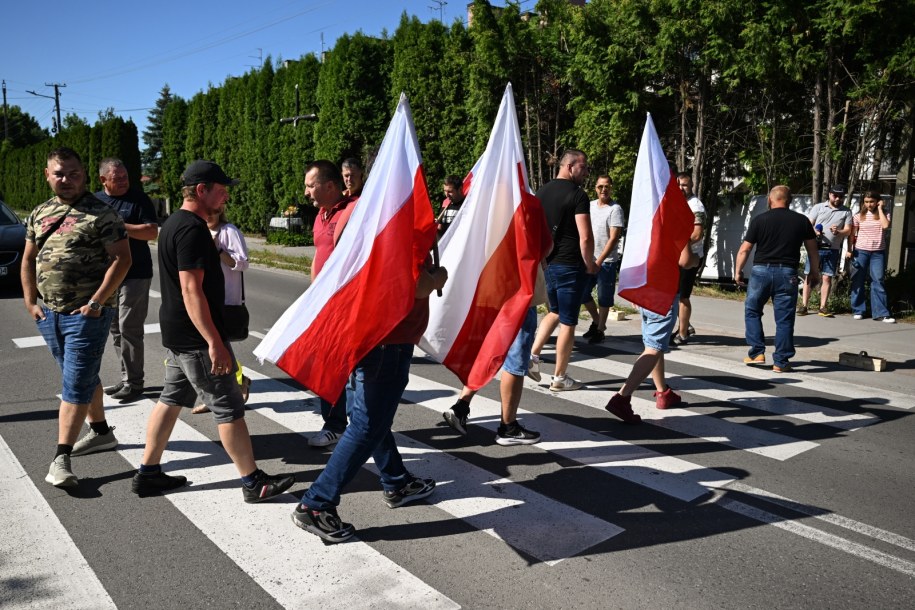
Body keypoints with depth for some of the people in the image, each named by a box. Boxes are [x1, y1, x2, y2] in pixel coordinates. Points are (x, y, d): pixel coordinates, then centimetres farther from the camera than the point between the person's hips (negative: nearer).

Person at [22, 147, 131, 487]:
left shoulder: (100, 214, -8)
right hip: (49, 314, 7)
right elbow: (29, 259, 19)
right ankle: (102, 433, 34)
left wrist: (97, 302, -18)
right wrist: (30, 302, 9)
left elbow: (122, 259, -13)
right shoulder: (39, 215, 12)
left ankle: (61, 459, -1)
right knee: (84, 377, 19)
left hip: (87, 313, -7)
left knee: (76, 385, -5)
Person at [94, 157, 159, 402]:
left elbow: (152, 232, -14)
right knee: (116, 329, 11)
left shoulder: (138, 199, -5)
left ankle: (134, 382, 3)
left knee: (129, 329, -6)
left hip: (135, 275, -6)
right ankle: (127, 378, 21)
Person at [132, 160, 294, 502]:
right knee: (228, 408, -2)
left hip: (174, 333, 10)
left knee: (171, 400, 17)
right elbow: (192, 289, -25)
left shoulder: (173, 224, 13)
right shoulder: (192, 229, -19)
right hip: (196, 337, -10)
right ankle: (253, 482, 7)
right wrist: (215, 342, -26)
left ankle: (148, 474, 26)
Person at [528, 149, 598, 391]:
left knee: (555, 312, 25)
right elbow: (585, 237, -18)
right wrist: (590, 264, -4)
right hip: (569, 265, -7)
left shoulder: (541, 192, 10)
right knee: (568, 322, 2)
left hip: (545, 263, 7)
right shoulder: (577, 195, -12)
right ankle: (559, 378, 9)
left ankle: (533, 355, 11)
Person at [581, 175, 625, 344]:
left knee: (604, 298, 2)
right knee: (582, 293, 10)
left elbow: (614, 238, -14)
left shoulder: (615, 209, -9)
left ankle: (600, 330, 15)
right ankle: (596, 321, 31)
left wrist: (599, 261, -19)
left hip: (607, 261, -6)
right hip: (589, 259, 6)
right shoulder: (590, 205, 8)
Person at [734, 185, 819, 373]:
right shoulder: (801, 221, 6)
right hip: (787, 273, 1)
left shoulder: (759, 220, -1)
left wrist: (738, 271, 10)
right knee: (784, 318, 5)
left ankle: (756, 353, 13)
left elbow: (744, 249, -1)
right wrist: (814, 272, 22)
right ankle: (781, 361, 9)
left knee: (752, 311, 16)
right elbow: (812, 250, 11)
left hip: (761, 271, -1)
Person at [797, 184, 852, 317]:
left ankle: (823, 307, 5)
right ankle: (804, 305, 3)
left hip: (832, 250, 1)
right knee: (809, 276, -1)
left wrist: (838, 232, -17)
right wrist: (815, 232, -21)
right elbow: (808, 224, 1)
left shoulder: (846, 212, 11)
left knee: (827, 277, 0)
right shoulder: (818, 207, 8)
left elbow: (848, 231, 5)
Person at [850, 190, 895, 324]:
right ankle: (858, 310, 13)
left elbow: (885, 225, -17)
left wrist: (880, 208, -9)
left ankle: (881, 313, -4)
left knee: (878, 281, -3)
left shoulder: (884, 214, 4)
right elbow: (852, 234, 5)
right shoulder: (859, 216, 4)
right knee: (858, 281, 4)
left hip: (878, 252, 0)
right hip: (861, 251, 0)